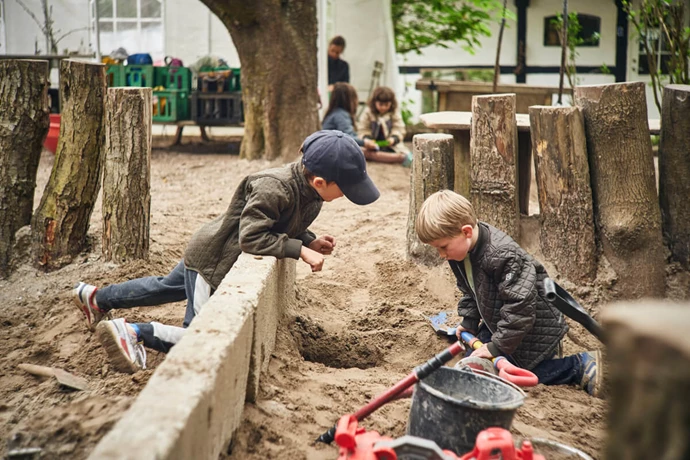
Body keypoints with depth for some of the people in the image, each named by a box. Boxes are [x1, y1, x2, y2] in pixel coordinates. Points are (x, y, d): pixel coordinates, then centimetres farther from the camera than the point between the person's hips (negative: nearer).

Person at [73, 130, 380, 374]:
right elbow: (251, 237, -37)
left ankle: (95, 298, 47)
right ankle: (136, 333, -4)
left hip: (211, 254, 10)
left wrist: (311, 241, -8)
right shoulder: (274, 189, -34)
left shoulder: (309, 189, -6)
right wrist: (300, 249, -34)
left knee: (167, 288, 29)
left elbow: (287, 227, 9)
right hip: (211, 260, -10)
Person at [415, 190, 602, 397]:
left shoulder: (502, 257, -36)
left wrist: (498, 345, -29)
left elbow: (520, 305, -34)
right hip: (498, 320, 9)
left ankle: (582, 365, 7)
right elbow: (469, 289, 11)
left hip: (536, 325, -9)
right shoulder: (460, 250, -8)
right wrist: (469, 321, 2)